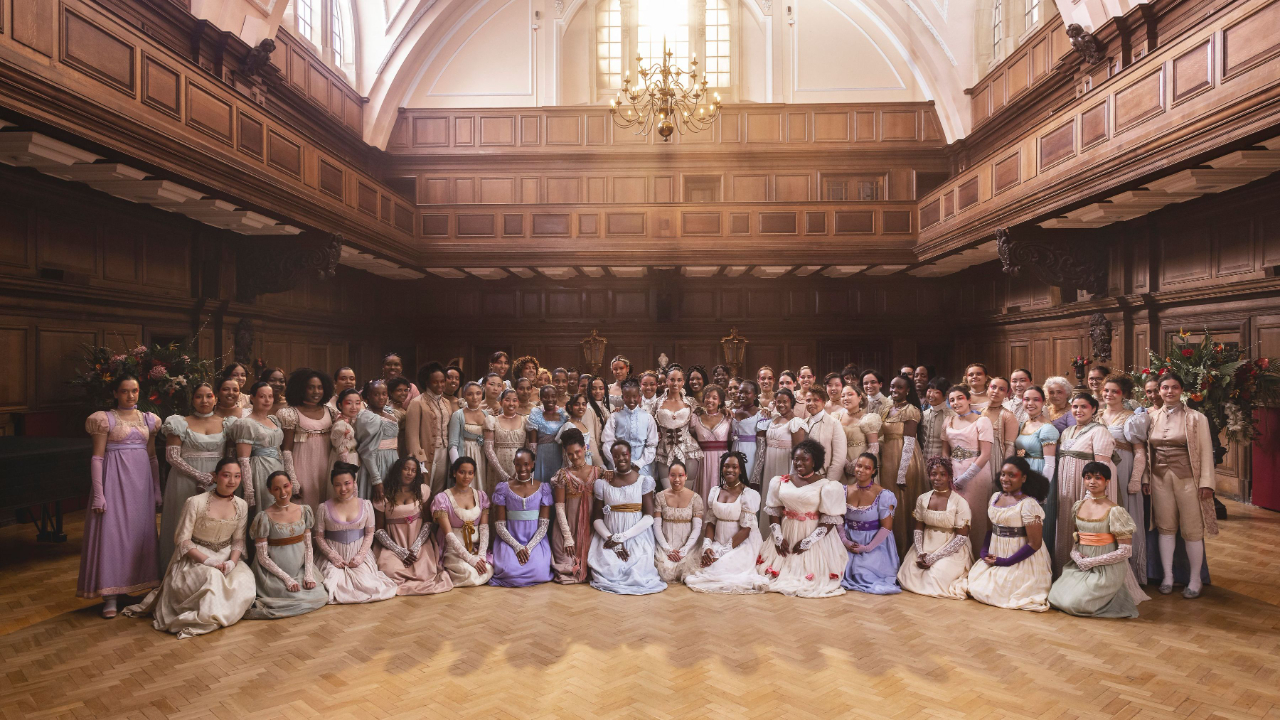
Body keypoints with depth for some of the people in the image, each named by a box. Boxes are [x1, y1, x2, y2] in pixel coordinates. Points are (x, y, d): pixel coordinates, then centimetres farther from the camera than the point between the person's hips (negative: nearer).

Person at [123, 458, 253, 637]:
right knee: (213, 578, -36)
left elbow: (238, 540, 5)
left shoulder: (241, 506, 2)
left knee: (244, 583, -25)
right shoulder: (195, 502, -11)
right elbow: (182, 540, -10)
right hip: (195, 558, -4)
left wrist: (232, 562, -15)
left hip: (226, 558, 4)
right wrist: (208, 561, -21)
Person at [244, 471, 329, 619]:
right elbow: (262, 556, -9)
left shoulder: (304, 511, 4)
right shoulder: (265, 517, -9)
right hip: (275, 572, -5)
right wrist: (286, 578, -16)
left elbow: (308, 546, 7)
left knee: (322, 597, -13)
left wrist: (309, 574, -6)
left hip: (301, 567, 5)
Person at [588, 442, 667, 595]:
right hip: (608, 536, 1)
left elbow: (649, 517, -5)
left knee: (637, 575, -22)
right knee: (609, 572, -23)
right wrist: (613, 541, -12)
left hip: (637, 537, -1)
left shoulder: (644, 481, 3)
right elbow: (597, 519, 4)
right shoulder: (602, 483, 6)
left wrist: (621, 537, -13)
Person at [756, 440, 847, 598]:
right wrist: (778, 537, -7)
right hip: (787, 533, 4)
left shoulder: (826, 486, -10)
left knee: (812, 578, -6)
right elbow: (773, 511, 4)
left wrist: (808, 541, -14)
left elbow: (830, 519, -11)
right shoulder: (780, 482, 3)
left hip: (814, 536, -4)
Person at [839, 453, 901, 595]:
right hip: (850, 542, 4)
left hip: (875, 544, -3)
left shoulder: (883, 496, -11)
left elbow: (886, 527, -12)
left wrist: (867, 548, -14)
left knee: (865, 573, -22)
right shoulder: (845, 492, 2)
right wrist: (845, 541, -10)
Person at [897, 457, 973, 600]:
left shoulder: (959, 502, -9)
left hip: (951, 550, -4)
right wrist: (920, 553, -12)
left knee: (937, 577, -26)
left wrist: (934, 557, -16)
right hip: (926, 546, 4)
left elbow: (961, 537, -11)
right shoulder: (922, 499, 5)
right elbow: (918, 529, 7)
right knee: (908, 574, -15)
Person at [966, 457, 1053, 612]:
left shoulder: (1028, 504, -17)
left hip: (1022, 561, -7)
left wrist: (1006, 562, -16)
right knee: (974, 585, -3)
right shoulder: (995, 497, 5)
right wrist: (984, 551, -1)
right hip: (995, 556, 7)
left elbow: (1034, 544, -17)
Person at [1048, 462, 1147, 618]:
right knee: (1055, 597, -5)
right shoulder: (1079, 506, 5)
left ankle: (1115, 599, 11)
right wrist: (1075, 554, -7)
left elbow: (1126, 551, -13)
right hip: (1080, 566, 6)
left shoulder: (1114, 511, -13)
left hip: (1107, 570, -6)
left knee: (1073, 603, -17)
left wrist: (1090, 562, -15)